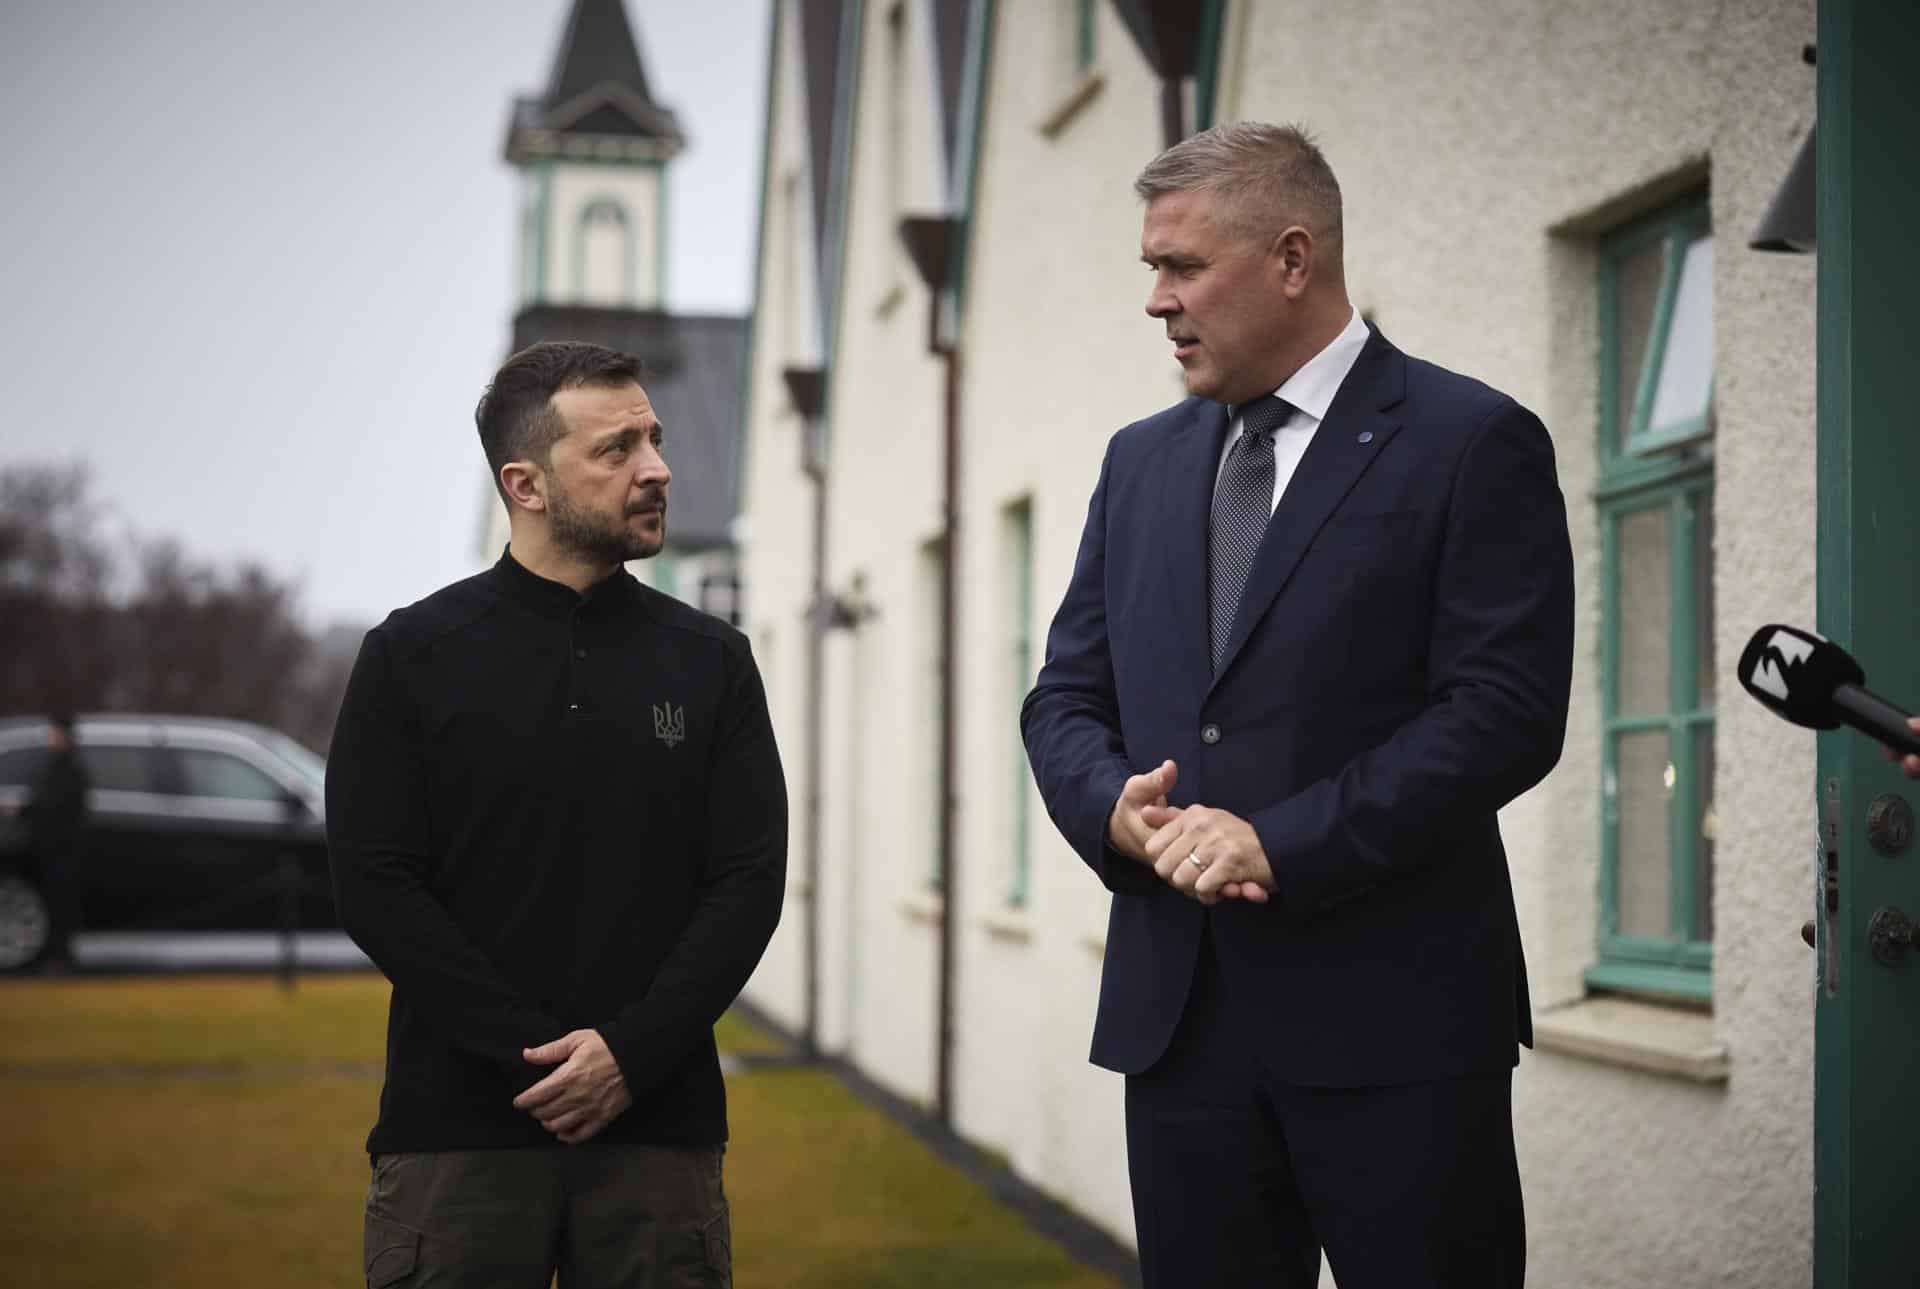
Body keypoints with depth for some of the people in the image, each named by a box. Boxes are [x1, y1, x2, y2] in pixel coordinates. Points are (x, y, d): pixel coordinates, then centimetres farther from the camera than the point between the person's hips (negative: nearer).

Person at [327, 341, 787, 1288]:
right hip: (460, 1124, -1)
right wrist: (535, 1057, -12)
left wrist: (630, 1052, -11)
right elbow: (376, 890, -4)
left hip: (657, 1124, 2)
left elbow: (749, 882, 2)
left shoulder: (709, 660, 8)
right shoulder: (413, 657, 3)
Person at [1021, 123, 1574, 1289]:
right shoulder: (1143, 460, 15)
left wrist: (1283, 843, -18)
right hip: (1178, 1009, 5)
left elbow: (1508, 711, -12)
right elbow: (1066, 697, 16)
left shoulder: (1473, 443, -4)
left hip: (1393, 1014, -5)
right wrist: (1115, 806, -7)